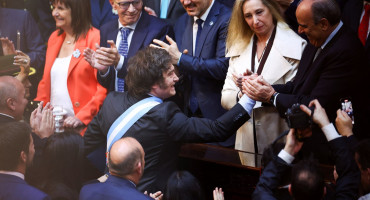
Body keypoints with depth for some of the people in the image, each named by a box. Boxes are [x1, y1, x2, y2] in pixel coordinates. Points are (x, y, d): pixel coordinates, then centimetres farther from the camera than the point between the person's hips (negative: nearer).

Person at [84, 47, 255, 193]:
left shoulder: (112, 100, -3)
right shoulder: (164, 115, -24)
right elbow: (216, 131, -24)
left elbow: (90, 141, 10)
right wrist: (249, 98, -21)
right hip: (146, 192, -8)